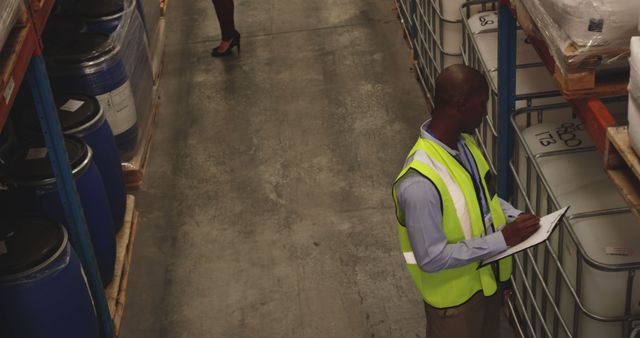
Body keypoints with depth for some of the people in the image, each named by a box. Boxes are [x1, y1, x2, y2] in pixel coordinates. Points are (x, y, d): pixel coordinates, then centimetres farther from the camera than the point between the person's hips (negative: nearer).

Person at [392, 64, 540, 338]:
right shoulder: (420, 182, -37)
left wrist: (515, 217, -8)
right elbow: (432, 258, -31)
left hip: (485, 276, 8)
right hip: (454, 292, -8)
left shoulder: (464, 143, -9)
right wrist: (502, 240, -29)